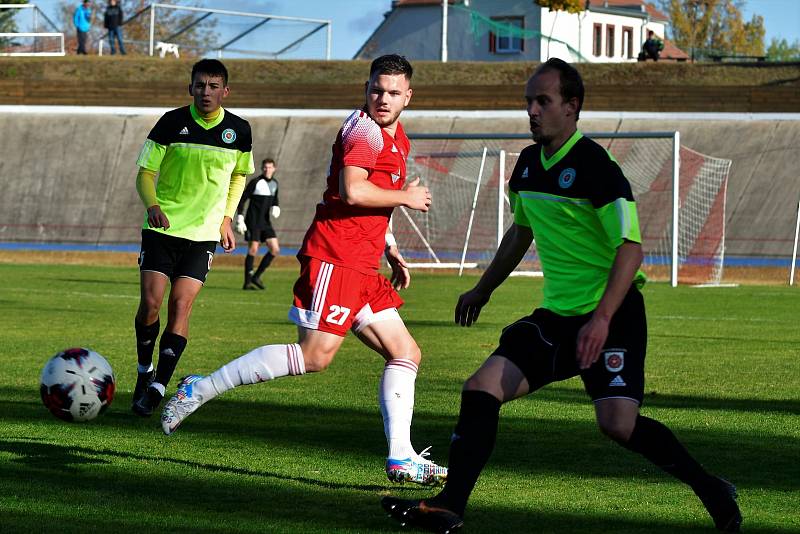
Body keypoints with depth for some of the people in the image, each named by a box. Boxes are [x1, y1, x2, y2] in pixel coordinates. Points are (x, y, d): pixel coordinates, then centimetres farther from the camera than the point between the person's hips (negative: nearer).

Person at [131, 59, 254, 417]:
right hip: (163, 227, -1)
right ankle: (144, 370, 16)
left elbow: (239, 174, 19)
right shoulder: (171, 123, -6)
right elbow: (145, 172, -2)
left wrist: (226, 218, 11)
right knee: (150, 302, -10)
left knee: (180, 305, -11)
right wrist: (152, 205, -22)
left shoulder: (238, 131, 0)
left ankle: (157, 388, -7)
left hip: (204, 232, 1)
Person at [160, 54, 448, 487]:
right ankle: (201, 389, -12)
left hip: (361, 268, 10)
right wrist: (407, 196, -11)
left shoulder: (396, 138, 21)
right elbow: (353, 192, -23)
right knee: (316, 354, -17)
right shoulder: (363, 129, -9)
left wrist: (391, 251, 29)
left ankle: (401, 459, 5)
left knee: (405, 353, 6)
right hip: (334, 257, -10)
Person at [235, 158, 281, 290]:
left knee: (275, 249, -1)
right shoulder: (255, 182, -9)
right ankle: (247, 282, -2)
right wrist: (240, 220, -14)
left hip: (265, 222, 6)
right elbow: (242, 200, -8)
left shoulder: (274, 183, 10)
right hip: (253, 223, -6)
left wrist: (276, 208, 3)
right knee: (253, 250, -9)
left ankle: (256, 276, 9)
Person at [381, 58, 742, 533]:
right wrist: (482, 290, 35)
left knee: (618, 422, -20)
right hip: (557, 315, 7)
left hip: (611, 315, -7)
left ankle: (711, 490, 2)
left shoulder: (595, 165, -15)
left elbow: (631, 247, -20)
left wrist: (602, 319, -30)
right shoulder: (528, 163, 9)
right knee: (482, 388, -6)